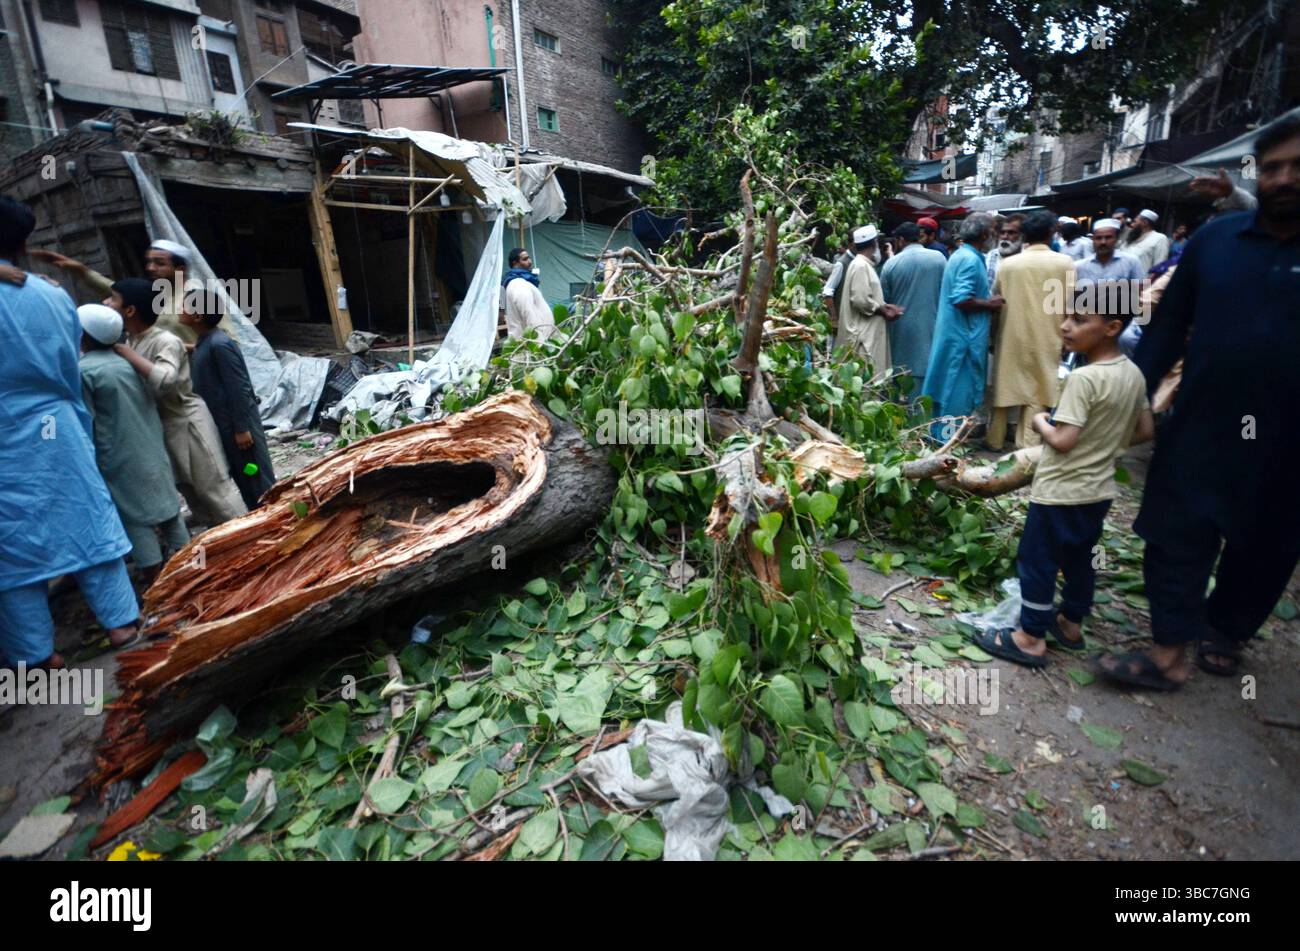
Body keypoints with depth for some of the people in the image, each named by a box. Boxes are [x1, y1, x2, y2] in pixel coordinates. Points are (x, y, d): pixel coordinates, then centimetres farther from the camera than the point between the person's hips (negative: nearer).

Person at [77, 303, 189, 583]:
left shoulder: (83, 371, -13)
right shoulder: (129, 362, 6)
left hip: (119, 457, -6)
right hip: (152, 450, 6)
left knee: (134, 514, 2)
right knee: (165, 503, 13)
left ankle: (153, 573, 7)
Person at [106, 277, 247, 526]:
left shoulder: (166, 341, -19)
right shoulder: (129, 340, 6)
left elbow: (165, 381, -37)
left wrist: (124, 352, -28)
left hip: (187, 423, -9)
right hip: (162, 426, 9)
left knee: (213, 488, -4)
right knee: (190, 490, 15)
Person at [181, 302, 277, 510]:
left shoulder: (219, 344, -18)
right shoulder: (203, 344, 11)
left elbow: (239, 389, -20)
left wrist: (241, 428, -20)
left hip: (237, 425, -10)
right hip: (221, 425, 10)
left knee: (258, 479, 0)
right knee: (243, 480, 17)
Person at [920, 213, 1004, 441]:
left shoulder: (960, 255, 15)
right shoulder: (971, 259, -16)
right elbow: (961, 300, -25)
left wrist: (986, 300, 17)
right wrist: (990, 304, -12)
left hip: (954, 333, 10)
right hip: (963, 336, -10)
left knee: (949, 388, 15)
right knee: (959, 391, -4)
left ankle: (939, 435, 23)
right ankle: (947, 439, 2)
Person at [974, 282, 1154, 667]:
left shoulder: (1083, 378, -23)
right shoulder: (1134, 374, 3)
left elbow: (1062, 441, -25)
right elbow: (1145, 431, 10)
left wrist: (1040, 421, -7)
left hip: (1060, 492, -8)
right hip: (1099, 490, 9)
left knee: (1036, 561, 3)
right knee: (1080, 559, 21)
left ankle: (1032, 638, 12)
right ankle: (1071, 623, 37)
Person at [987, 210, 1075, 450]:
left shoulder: (1008, 263, -4)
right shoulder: (1065, 263, -6)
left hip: (1012, 336, 1)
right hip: (1045, 338, -1)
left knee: (1005, 387, 13)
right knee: (1036, 392, 6)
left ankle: (995, 440, 21)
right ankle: (1027, 446, 7)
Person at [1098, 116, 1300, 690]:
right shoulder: (1215, 238, 2)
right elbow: (1169, 325, 4)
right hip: (1201, 426, 1)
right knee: (1176, 537, 1)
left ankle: (1225, 635, 36)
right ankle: (1170, 653, 11)